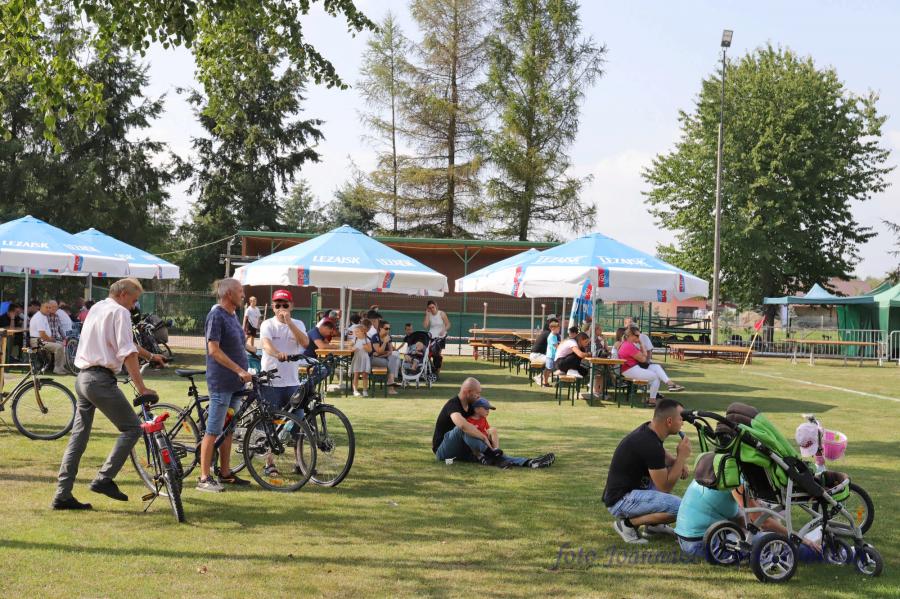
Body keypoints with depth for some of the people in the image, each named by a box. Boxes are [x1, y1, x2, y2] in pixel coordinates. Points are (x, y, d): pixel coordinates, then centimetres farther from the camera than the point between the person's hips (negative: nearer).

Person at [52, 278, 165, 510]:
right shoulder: (120, 312, -7)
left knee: (79, 435, 10)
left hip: (83, 377, 9)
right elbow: (128, 353, -15)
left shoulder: (98, 308, 21)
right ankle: (104, 479, -6)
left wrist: (150, 356, 42)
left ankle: (62, 495, 8)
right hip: (101, 380, -9)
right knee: (132, 428, 0)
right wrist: (141, 388, -15)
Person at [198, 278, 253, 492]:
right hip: (221, 382, -9)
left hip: (235, 382, 9)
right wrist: (239, 370, -22)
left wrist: (243, 372, 17)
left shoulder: (233, 315, 14)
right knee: (213, 431, -5)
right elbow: (214, 350, -19)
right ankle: (204, 478, -2)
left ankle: (225, 473, 21)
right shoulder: (216, 315, -13)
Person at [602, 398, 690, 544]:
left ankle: (653, 523, 19)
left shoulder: (648, 429, 3)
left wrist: (679, 462, 3)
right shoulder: (650, 445, -25)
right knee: (679, 508, -23)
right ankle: (628, 523, -8)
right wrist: (682, 457, -12)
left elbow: (662, 455, 25)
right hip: (620, 501, -10)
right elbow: (665, 487, -17)